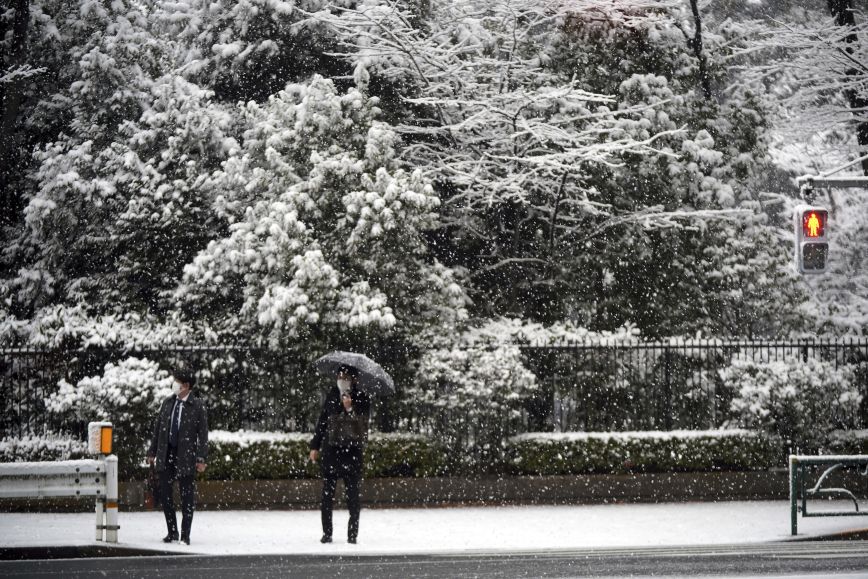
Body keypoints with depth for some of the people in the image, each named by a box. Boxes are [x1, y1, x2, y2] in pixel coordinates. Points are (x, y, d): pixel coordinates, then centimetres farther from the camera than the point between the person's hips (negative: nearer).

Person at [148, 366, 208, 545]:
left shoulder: (197, 406, -5)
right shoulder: (168, 403, 8)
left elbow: (203, 433, -5)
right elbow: (158, 428, 13)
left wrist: (202, 459, -11)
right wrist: (152, 452, 10)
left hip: (186, 456, -4)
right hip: (166, 455, 4)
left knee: (187, 496, 1)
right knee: (165, 494, 5)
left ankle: (185, 535, 7)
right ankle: (172, 532, 16)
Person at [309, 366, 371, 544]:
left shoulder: (361, 399, -3)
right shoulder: (332, 394, 8)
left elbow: (362, 424, -13)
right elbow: (322, 420, 15)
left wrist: (350, 409, -28)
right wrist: (315, 446, 15)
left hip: (352, 451, -3)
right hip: (331, 449, 3)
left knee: (352, 493, -2)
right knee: (327, 493, 3)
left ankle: (353, 533, 4)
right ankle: (326, 533, 8)